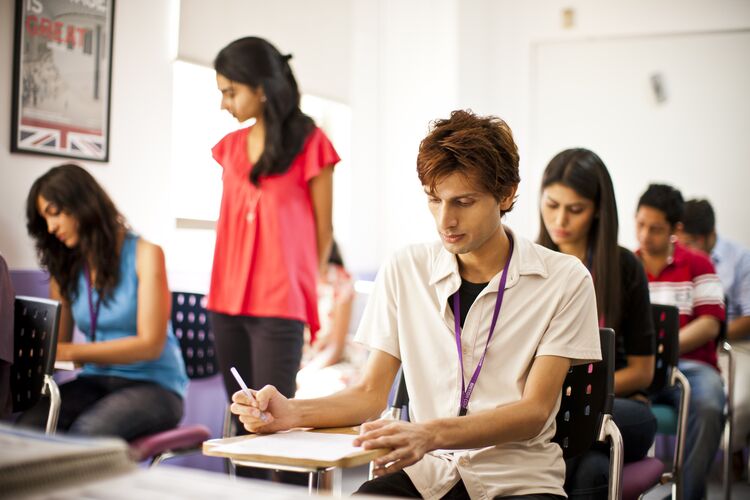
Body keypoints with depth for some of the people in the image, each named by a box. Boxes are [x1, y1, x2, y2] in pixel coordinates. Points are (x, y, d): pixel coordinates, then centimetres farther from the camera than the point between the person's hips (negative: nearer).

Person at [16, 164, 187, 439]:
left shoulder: (144, 254, -4)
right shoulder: (65, 268, 13)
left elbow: (150, 344, -12)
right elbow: (56, 343, 10)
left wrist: (70, 352, -20)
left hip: (154, 385, -4)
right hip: (95, 382, 4)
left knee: (87, 432, -35)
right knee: (29, 425, -29)